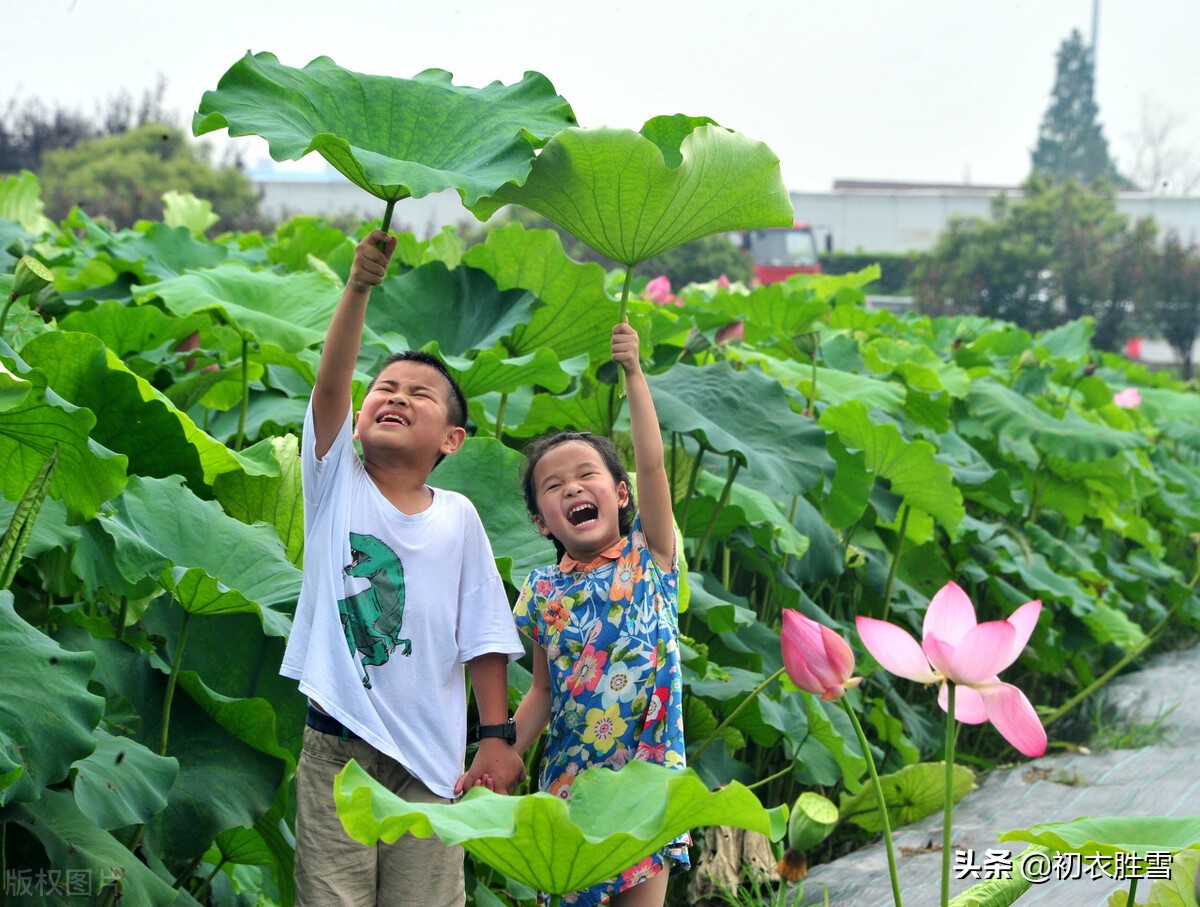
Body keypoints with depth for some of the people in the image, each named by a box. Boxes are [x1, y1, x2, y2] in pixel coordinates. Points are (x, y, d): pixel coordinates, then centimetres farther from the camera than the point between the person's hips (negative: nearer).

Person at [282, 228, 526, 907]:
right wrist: (359, 289, -27)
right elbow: (330, 382, -14)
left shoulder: (458, 518, 3)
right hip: (337, 747, -1)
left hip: (429, 759, 1)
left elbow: (484, 634, 4)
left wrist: (496, 737, -2)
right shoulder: (337, 481, 2)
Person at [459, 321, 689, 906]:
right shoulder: (543, 593, 5)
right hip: (569, 781, 2)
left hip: (647, 775, -2)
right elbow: (543, 692, 9)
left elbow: (651, 463, -13)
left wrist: (632, 372, -17)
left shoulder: (649, 556, 0)